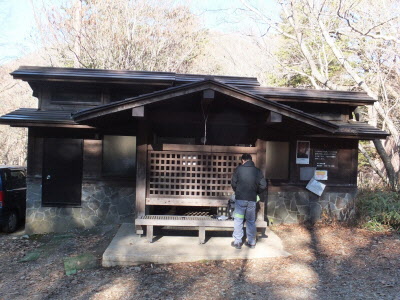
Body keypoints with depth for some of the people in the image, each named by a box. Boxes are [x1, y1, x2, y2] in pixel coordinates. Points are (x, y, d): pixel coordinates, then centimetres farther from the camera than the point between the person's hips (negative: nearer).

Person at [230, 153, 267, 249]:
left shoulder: (238, 169, -4)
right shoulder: (257, 171, 2)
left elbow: (233, 183, 0)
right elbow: (263, 185, 1)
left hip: (240, 199, -2)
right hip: (252, 200, 2)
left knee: (238, 220, 7)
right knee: (251, 221, 14)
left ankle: (237, 242, 11)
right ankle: (251, 242, 21)